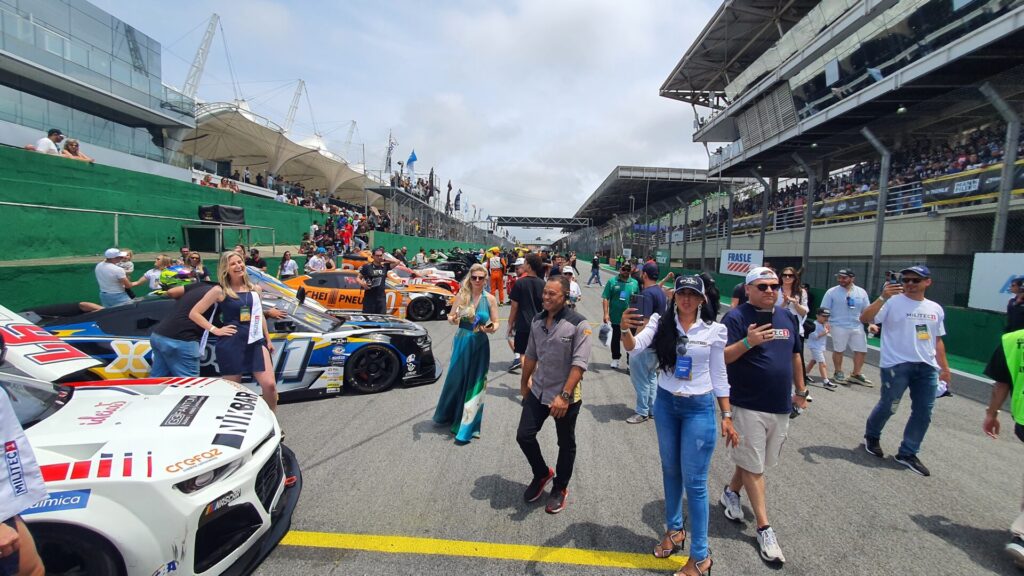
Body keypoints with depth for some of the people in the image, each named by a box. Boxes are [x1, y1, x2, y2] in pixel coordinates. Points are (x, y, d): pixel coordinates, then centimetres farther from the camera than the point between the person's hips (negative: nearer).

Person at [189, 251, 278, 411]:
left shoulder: (254, 289, 11)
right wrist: (215, 330, -7)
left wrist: (268, 339, 22)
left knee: (270, 385, -9)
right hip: (231, 344, -3)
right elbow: (194, 313, 0)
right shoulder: (220, 290, -2)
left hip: (256, 341, 3)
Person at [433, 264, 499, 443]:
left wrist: (492, 328, -21)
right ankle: (449, 414, 40)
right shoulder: (461, 295, -2)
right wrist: (453, 319, -20)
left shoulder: (490, 299, -4)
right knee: (455, 380, 14)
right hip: (461, 343, 1)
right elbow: (450, 317, 2)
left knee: (474, 383, 4)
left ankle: (466, 427, 15)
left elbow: (495, 323, 1)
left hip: (479, 345, -1)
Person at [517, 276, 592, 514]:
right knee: (524, 435, 6)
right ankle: (542, 474, 34)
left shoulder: (578, 324, -16)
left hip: (566, 396, -5)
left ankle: (560, 488, 36)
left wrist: (564, 396, -25)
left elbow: (579, 364, -20)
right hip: (538, 392, 5)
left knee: (566, 444, 13)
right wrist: (524, 383, 19)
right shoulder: (537, 320, 2)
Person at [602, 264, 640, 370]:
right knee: (615, 338, 15)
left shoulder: (634, 283, 0)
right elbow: (605, 298, -7)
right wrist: (606, 313, -14)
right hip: (615, 317, 0)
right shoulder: (612, 282, -5)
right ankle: (615, 359, 32)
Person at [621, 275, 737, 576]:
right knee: (670, 470, 19)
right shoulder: (661, 321, -6)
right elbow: (635, 347, -21)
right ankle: (674, 530, 41)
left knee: (694, 481, 2)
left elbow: (718, 375, 2)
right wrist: (625, 328, -43)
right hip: (665, 404, 3)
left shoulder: (714, 330, -6)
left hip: (699, 408, -2)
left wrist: (727, 416, 2)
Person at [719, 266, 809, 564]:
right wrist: (748, 342, -32)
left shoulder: (788, 317, 10)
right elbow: (721, 358, -17)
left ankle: (731, 492, 42)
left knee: (755, 461, 18)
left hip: (781, 406, 6)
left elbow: (794, 355, 21)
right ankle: (764, 529, 16)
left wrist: (801, 389, 22)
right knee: (753, 467, 4)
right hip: (749, 406, -6)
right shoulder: (736, 317, -12)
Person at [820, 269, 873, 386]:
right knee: (838, 350, 6)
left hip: (857, 326, 4)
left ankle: (856, 375, 23)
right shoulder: (832, 292, -5)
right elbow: (824, 310, -5)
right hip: (839, 326, -4)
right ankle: (838, 373, 22)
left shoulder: (861, 292, 6)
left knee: (862, 350, 7)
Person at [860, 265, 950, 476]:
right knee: (888, 406, 2)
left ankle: (908, 453, 19)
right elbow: (864, 318, -19)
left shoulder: (936, 309, 13)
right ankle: (872, 436, 28)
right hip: (896, 364, -5)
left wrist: (944, 368, 16)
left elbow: (937, 340, 19)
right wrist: (883, 298, -29)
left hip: (927, 367, 6)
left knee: (923, 412, 7)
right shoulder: (893, 302, -6)